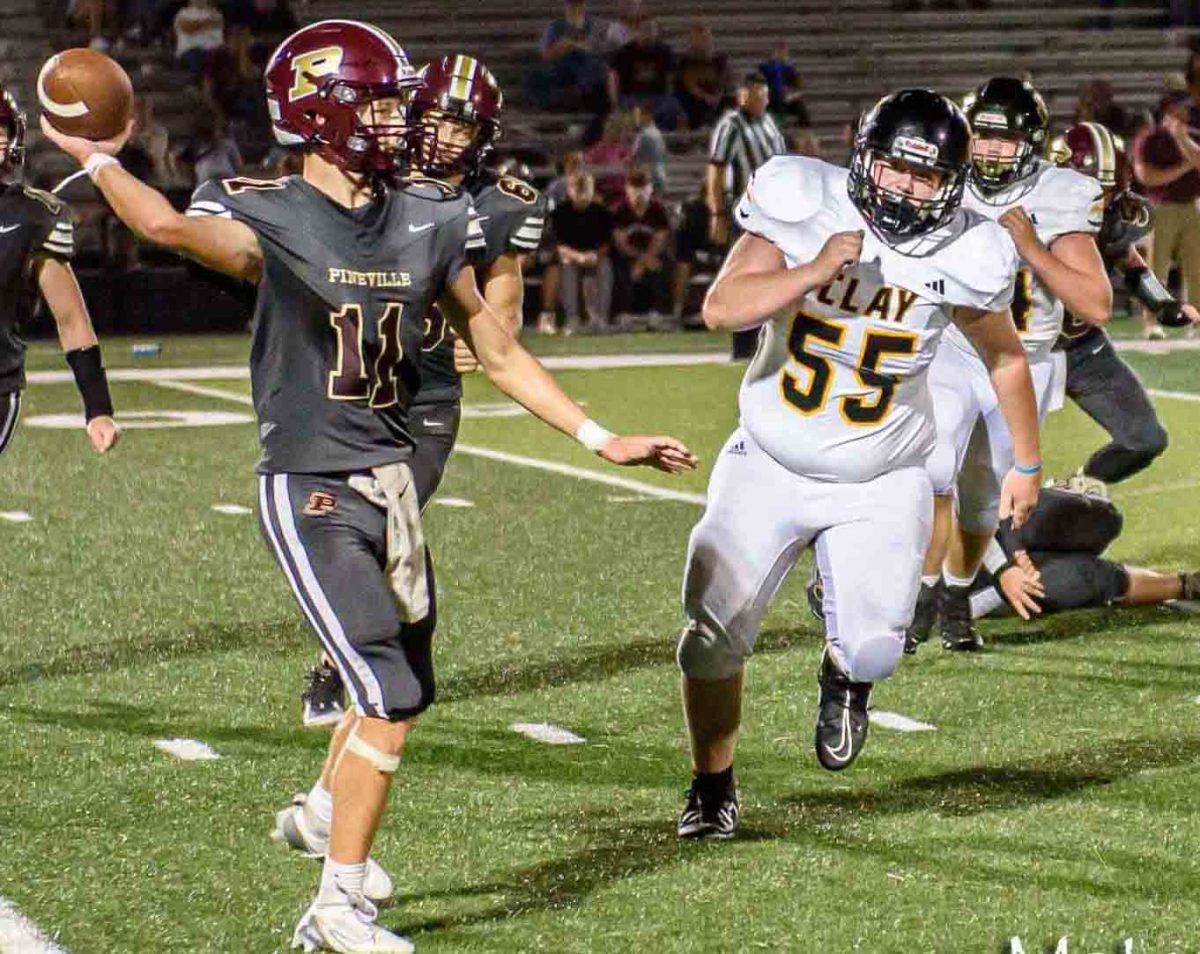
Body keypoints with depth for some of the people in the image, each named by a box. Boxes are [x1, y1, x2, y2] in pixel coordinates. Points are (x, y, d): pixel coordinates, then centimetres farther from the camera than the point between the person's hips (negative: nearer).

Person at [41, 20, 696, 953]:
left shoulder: (427, 222, 6)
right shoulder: (273, 219, -12)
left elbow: (498, 353, 14)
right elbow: (172, 225, -36)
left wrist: (603, 440, 12)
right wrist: (96, 161, -22)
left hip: (392, 480, 7)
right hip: (311, 489, -7)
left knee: (402, 690, 16)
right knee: (391, 696, -11)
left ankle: (327, 814, 43)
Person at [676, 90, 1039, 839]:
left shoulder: (961, 259, -12)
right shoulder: (806, 208, -16)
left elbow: (1006, 358, 6)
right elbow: (721, 308, -23)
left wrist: (1028, 465, 13)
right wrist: (813, 272, -34)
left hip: (882, 484, 0)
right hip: (771, 468, 0)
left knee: (874, 649, -13)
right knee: (716, 630, -4)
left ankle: (845, 675, 28)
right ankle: (713, 789, 20)